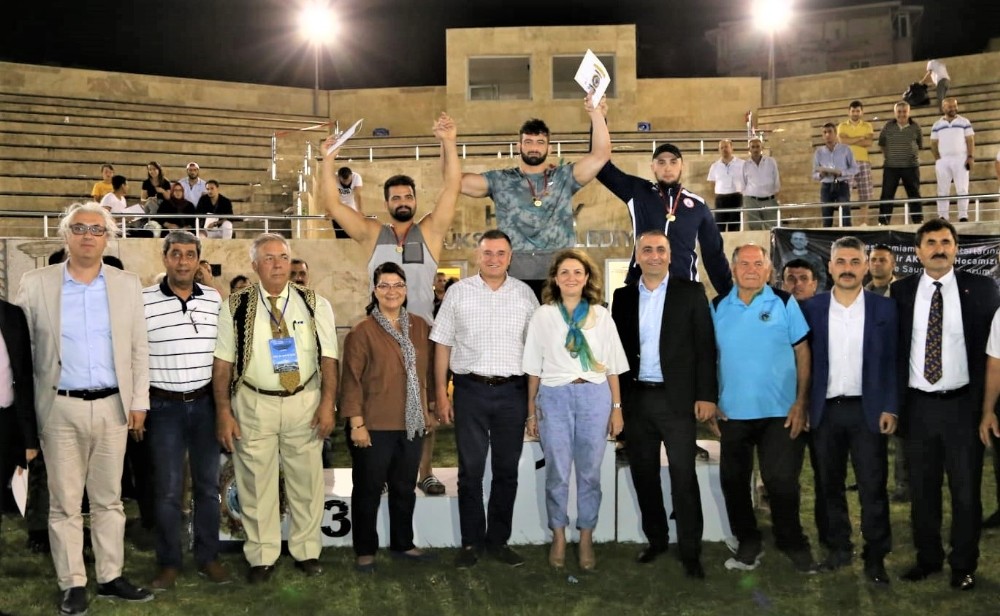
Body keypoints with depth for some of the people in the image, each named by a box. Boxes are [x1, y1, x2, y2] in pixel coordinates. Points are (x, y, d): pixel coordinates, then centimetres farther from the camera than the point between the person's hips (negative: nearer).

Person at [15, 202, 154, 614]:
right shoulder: (35, 284, 0)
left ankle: (110, 578, 21)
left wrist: (139, 403, 1)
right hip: (60, 408, -1)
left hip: (113, 406, 2)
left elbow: (139, 349, 6)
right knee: (64, 503, 6)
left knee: (109, 499, 11)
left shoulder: (127, 284, 5)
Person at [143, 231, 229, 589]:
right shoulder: (142, 301, -7)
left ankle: (208, 558, 23)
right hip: (164, 406, -3)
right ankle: (168, 563, 17)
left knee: (208, 485, 10)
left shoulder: (215, 299, 3)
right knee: (168, 489, 4)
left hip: (206, 403, 3)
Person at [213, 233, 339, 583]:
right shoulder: (235, 307, 0)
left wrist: (327, 403, -8)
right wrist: (224, 412, -6)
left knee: (306, 480, 10)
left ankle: (306, 551, 26)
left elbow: (328, 358, 0)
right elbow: (222, 363, -1)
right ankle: (261, 556, 22)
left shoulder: (315, 304, 2)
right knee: (256, 483, 6)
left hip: (304, 402, 1)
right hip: (254, 404, -1)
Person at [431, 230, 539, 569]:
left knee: (507, 470, 9)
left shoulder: (525, 294, 6)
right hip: (470, 389, -1)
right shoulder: (458, 292, 3)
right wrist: (440, 395, -1)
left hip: (512, 391, 1)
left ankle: (498, 540, 22)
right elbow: (443, 345, 4)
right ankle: (470, 542, 16)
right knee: (470, 470, 5)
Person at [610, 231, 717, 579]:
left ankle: (690, 550, 8)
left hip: (677, 398, -3)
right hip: (635, 398, 4)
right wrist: (616, 397, 3)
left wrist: (706, 395, -10)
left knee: (683, 475, -2)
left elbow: (705, 347, -3)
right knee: (643, 473, 11)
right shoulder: (623, 297, 9)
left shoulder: (691, 293, 0)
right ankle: (655, 538, 26)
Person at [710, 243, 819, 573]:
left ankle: (793, 545, 23)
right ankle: (748, 543, 27)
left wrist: (801, 402, -8)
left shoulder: (785, 303, -2)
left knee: (781, 481, 3)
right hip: (732, 411, 3)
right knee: (733, 481, 10)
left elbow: (803, 353, -2)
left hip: (780, 411, -2)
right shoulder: (718, 307, 4)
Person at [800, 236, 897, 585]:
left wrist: (890, 408, -6)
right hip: (824, 410, 2)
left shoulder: (884, 308, 0)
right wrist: (803, 406, -2)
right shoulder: (812, 308, 2)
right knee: (830, 485, 11)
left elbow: (892, 361, 0)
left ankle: (875, 557, 12)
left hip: (867, 409, -1)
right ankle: (838, 549, 23)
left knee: (873, 487, 1)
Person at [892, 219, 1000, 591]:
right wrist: (895, 401, -2)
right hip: (918, 406, 2)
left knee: (965, 489, 8)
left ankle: (963, 565, 24)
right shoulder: (901, 291, 1)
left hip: (962, 405, -1)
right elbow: (894, 348, 3)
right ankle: (928, 557, 29)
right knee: (922, 488, 13)